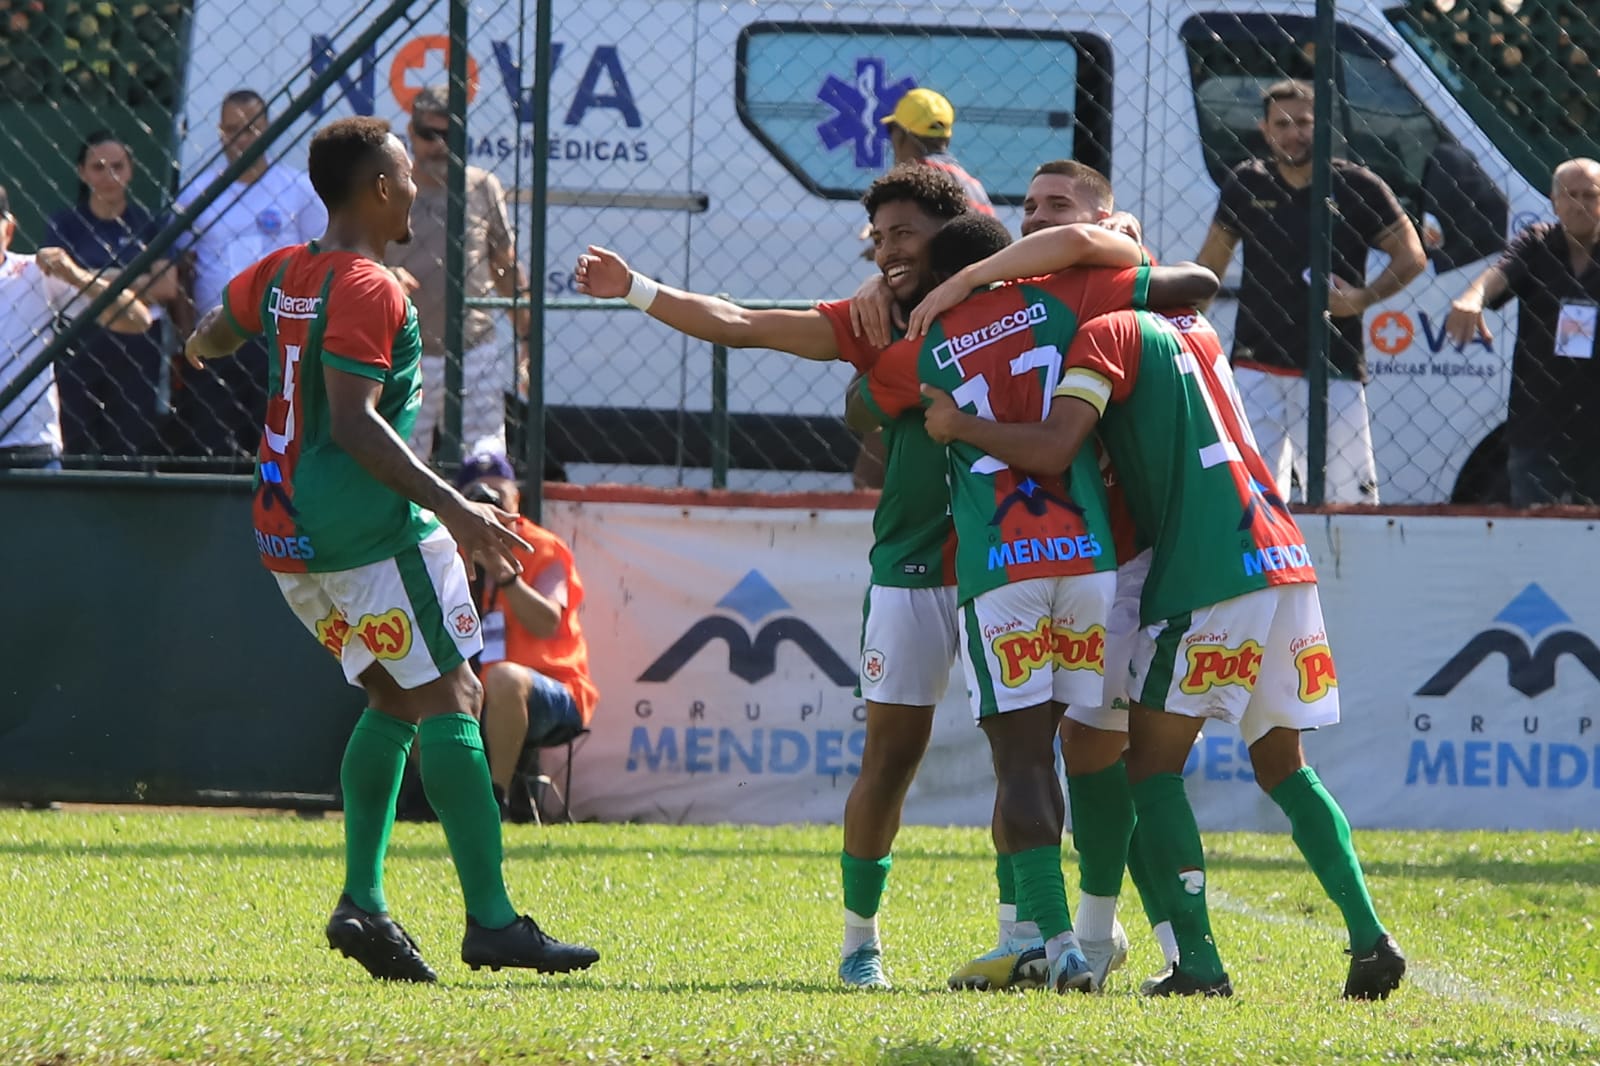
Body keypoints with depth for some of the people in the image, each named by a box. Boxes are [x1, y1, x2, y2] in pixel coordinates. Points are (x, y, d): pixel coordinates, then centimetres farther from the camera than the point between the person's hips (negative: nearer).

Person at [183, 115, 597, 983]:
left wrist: (202, 346, 57)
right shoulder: (369, 291, -14)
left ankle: (361, 902, 6)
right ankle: (490, 920, -14)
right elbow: (353, 423, -22)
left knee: (394, 699, 16)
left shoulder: (283, 273, 12)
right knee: (447, 702, -8)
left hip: (286, 532, 9)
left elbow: (215, 332, 32)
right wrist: (453, 508, -25)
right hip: (369, 523, -9)